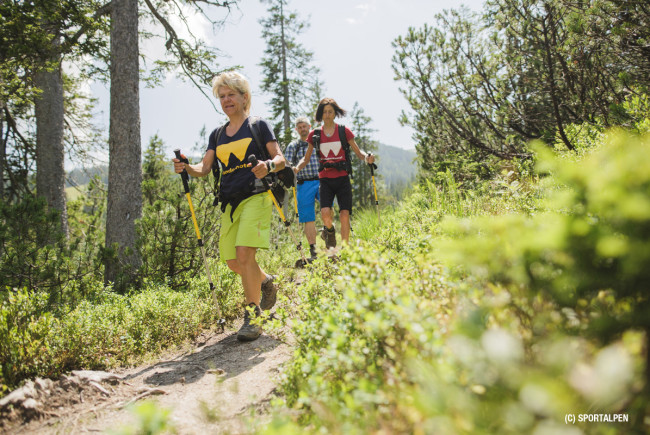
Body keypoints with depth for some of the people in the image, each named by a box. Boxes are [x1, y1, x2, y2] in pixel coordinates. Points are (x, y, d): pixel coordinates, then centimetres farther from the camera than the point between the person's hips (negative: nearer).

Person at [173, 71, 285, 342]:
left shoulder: (259, 126, 5)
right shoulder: (218, 135, 17)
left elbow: (280, 159, 1)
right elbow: (205, 168, 11)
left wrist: (268, 166, -21)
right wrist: (187, 168, -11)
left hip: (255, 197, -5)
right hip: (229, 201, 6)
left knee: (245, 253, -20)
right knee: (233, 261, 4)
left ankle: (253, 316, -9)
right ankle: (266, 282, 34)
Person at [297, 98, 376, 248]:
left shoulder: (344, 131, 4)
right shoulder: (314, 135, 6)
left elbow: (358, 152, 6)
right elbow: (306, 158, 12)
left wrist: (367, 157, -16)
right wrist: (296, 168, -8)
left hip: (342, 178, 0)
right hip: (325, 180, 0)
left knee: (345, 214, -9)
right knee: (325, 212, -19)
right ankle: (330, 230, 16)